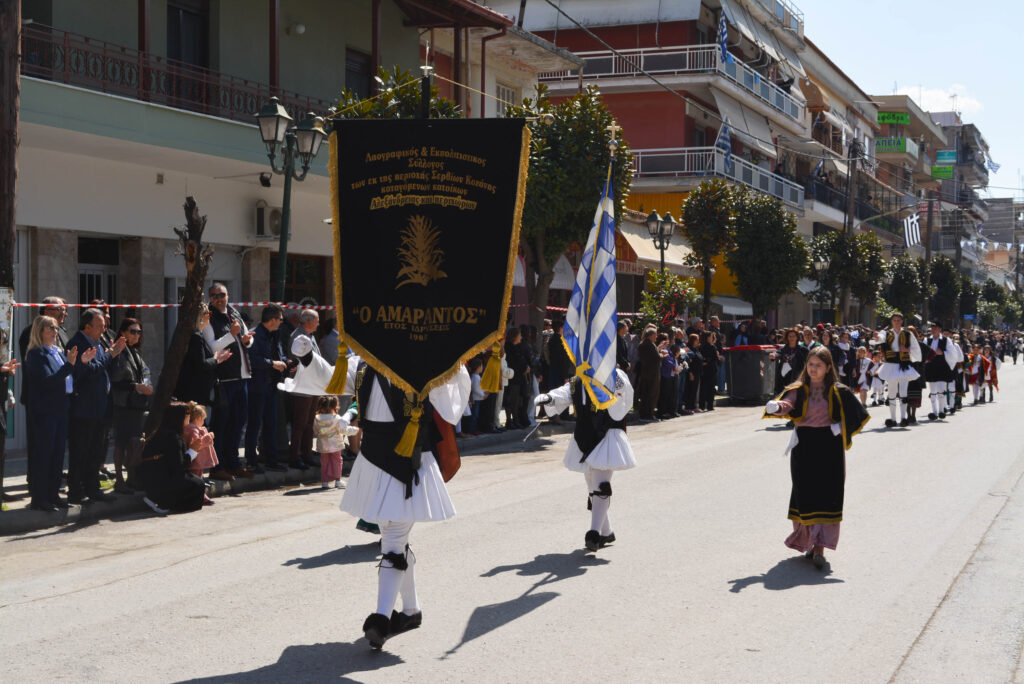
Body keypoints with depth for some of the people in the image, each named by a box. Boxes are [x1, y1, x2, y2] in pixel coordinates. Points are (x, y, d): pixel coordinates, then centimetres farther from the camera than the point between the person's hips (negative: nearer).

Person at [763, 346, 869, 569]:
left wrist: (836, 429, -10)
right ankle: (808, 540, 20)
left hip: (829, 449, -2)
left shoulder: (838, 392, 1)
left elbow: (856, 416, 1)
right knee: (805, 495, 5)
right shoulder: (799, 390, 3)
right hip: (803, 448, 2)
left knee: (826, 497, -7)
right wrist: (774, 406, -38)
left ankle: (820, 547, -9)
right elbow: (783, 404, -15)